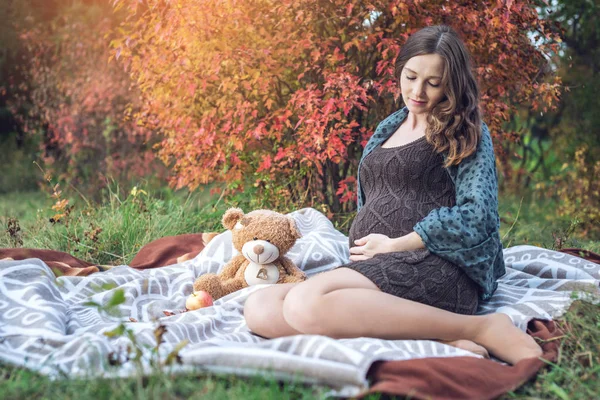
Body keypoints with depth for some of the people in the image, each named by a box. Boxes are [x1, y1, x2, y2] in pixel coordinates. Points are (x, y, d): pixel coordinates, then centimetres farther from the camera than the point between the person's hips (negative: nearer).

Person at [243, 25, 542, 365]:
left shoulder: (467, 133, 5)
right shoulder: (390, 127, 24)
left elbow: (476, 215, -9)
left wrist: (393, 245, -7)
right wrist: (364, 248, 8)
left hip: (434, 266, -7)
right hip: (372, 269, 8)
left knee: (305, 303, -36)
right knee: (260, 309, -19)